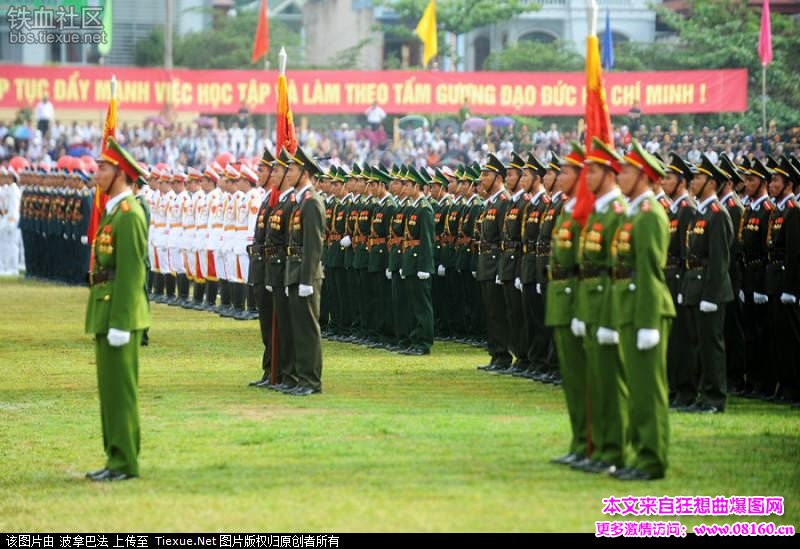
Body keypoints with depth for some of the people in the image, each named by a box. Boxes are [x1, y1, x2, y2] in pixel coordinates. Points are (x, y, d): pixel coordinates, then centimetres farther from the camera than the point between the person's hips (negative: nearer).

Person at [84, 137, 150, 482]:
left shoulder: (129, 215, -15)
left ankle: (125, 463, -3)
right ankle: (117, 458, 17)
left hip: (120, 313, -10)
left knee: (119, 387, -6)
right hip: (106, 311, 10)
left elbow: (131, 272, -20)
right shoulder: (113, 212, 16)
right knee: (110, 387, 12)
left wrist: (119, 323, -22)